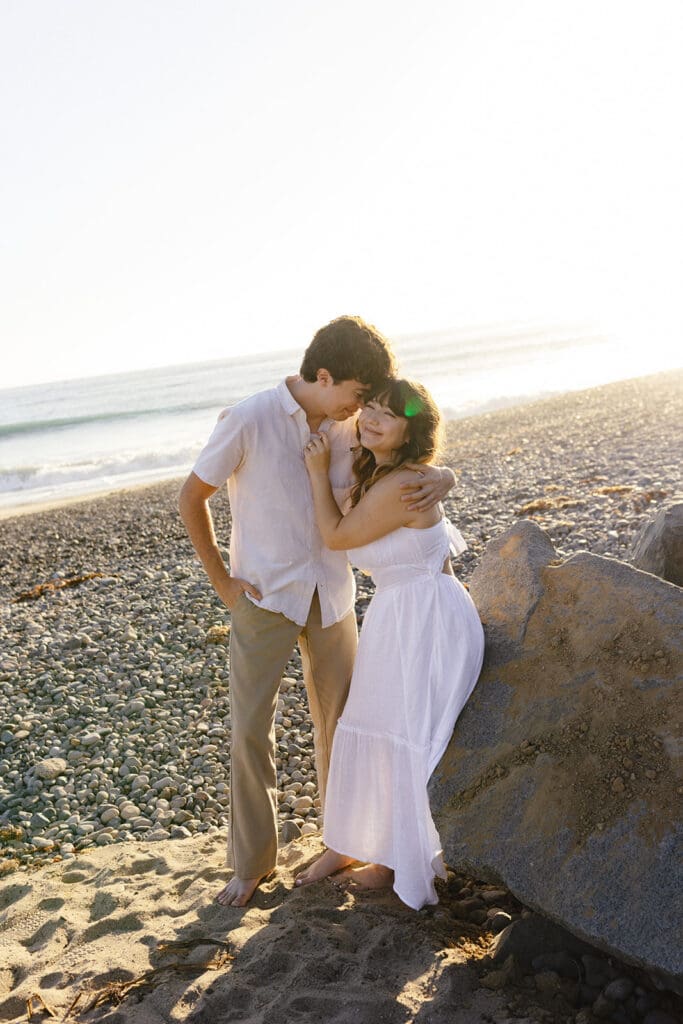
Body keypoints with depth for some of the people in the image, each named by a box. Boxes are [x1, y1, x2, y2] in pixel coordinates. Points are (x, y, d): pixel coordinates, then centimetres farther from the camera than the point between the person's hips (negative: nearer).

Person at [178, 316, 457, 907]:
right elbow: (192, 499, -7)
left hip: (331, 596, 4)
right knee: (250, 727, 0)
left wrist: (440, 476, -20)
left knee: (340, 722, 13)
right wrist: (222, 582, -7)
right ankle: (253, 860, 20)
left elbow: (409, 462, 5)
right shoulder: (249, 421, -17)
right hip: (264, 598, -4)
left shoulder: (349, 427, -4)